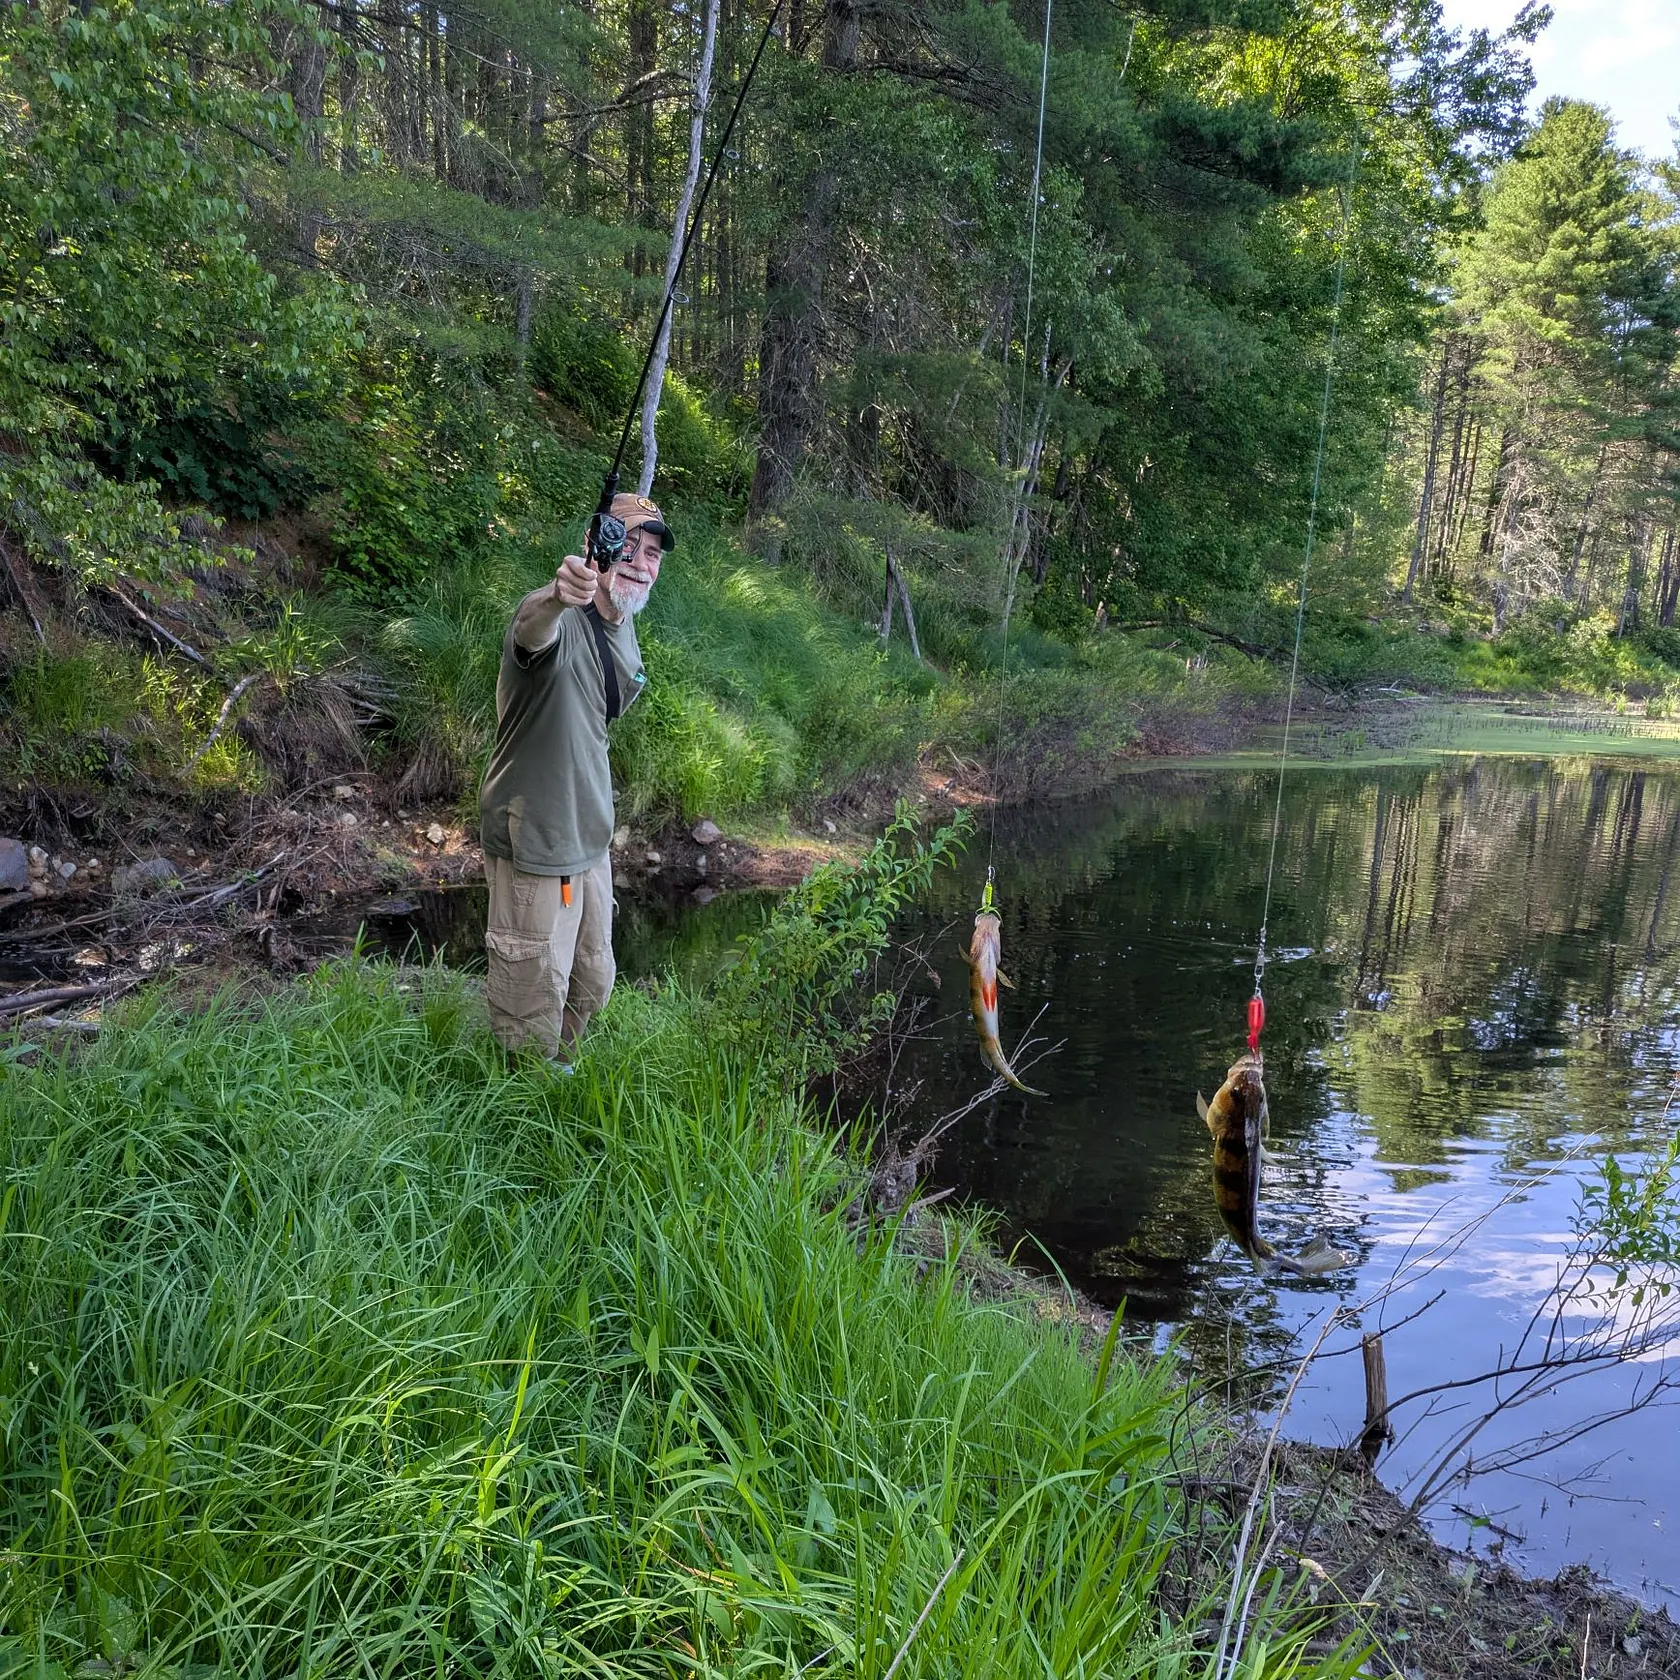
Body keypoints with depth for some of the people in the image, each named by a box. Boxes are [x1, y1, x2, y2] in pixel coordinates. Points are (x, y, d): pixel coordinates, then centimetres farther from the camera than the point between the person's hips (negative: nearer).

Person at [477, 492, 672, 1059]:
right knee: (534, 997, 2)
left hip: (590, 838, 8)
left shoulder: (625, 629, 5)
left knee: (592, 985, 22)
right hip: (533, 841, -8)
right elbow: (533, 629, -49)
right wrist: (556, 598, -71)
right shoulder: (562, 622, -22)